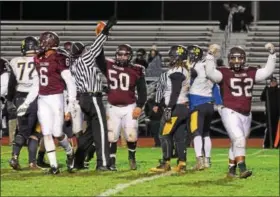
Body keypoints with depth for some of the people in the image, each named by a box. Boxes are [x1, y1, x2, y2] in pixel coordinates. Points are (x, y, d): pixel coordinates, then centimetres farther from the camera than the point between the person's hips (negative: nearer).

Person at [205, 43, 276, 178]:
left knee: (236, 143, 14)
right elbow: (210, 73, -20)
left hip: (246, 114, 6)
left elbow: (267, 71, 11)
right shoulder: (224, 73, -4)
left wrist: (272, 54, 4)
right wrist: (210, 56, -29)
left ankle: (231, 169, 25)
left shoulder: (251, 73, 10)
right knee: (239, 139, -20)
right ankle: (242, 168, -24)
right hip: (230, 113, -6)